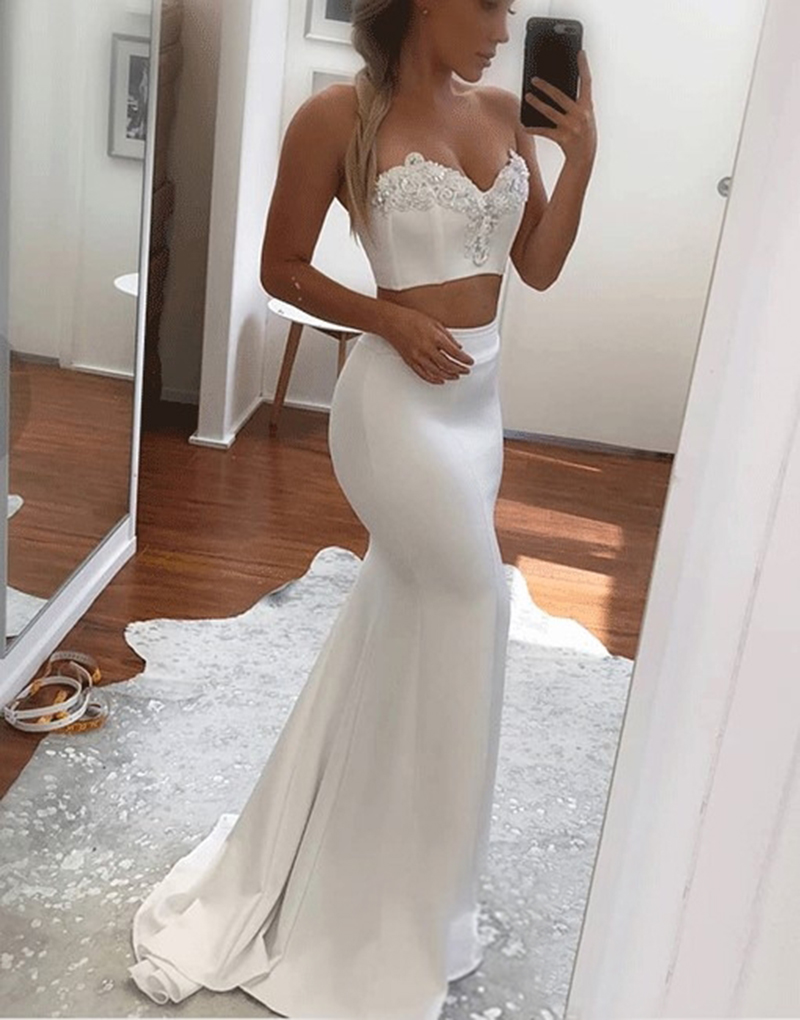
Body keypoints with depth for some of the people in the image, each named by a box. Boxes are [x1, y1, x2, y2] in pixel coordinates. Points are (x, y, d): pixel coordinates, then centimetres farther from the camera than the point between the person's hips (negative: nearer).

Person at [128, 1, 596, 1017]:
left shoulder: (504, 112, 7)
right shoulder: (340, 116, -11)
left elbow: (539, 267, 8)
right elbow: (282, 270, -6)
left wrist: (581, 153, -4)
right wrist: (390, 319, -16)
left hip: (479, 397, 7)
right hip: (398, 401, -7)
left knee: (394, 633, 17)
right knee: (467, 602, -2)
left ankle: (327, 869, 41)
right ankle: (410, 909, 22)